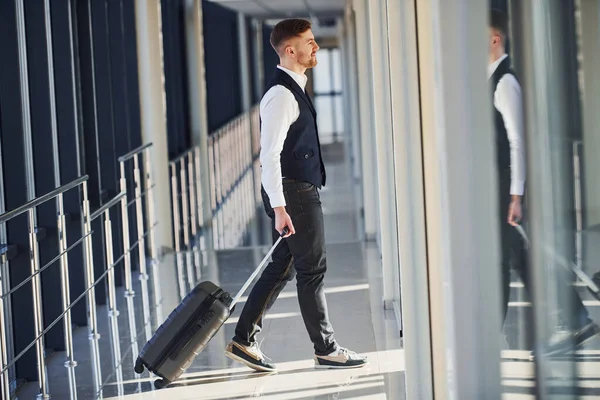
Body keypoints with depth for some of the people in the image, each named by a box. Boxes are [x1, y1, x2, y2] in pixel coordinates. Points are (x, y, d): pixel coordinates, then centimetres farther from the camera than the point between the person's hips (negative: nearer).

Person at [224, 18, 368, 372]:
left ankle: (244, 341, 17)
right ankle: (326, 349, 10)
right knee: (312, 270, 0)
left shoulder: (294, 89, 14)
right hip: (294, 195, -10)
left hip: (301, 191, 10)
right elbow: (270, 154, -23)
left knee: (282, 268, 13)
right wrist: (279, 207, -26)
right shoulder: (281, 95, -18)